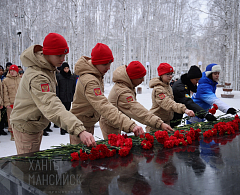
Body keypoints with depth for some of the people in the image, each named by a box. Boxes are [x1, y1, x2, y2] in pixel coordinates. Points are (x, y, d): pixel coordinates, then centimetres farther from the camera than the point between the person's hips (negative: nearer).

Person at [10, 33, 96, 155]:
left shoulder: (48, 69, 0)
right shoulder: (37, 77, -33)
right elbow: (53, 108, -45)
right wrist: (79, 130, -55)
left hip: (37, 126, 9)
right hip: (26, 127, -9)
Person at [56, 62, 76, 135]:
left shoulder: (72, 77, 10)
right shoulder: (58, 76, -2)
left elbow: (74, 88, 14)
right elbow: (57, 88, -5)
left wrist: (74, 97, 11)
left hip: (69, 99, 4)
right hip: (62, 99, -4)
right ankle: (62, 129, 2)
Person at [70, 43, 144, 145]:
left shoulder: (97, 75, 0)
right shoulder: (89, 81, -32)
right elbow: (104, 107, -45)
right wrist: (130, 126, -54)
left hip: (89, 123, 10)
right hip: (80, 125, -9)